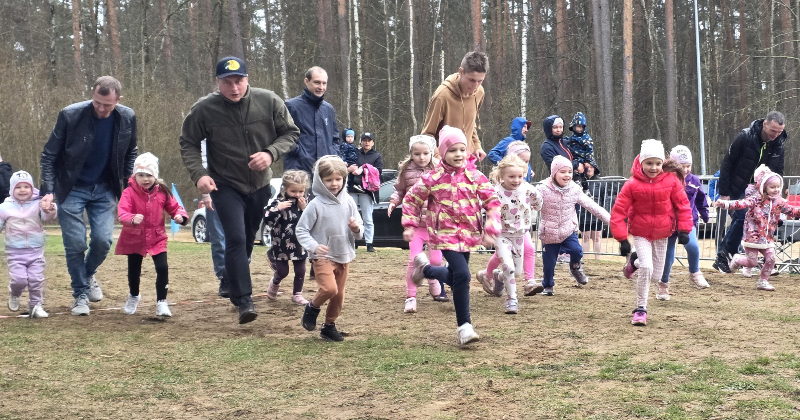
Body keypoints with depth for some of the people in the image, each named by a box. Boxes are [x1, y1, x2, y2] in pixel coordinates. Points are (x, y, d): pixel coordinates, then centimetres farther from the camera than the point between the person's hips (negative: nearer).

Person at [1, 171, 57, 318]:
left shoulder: (38, 205, -2)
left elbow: (47, 217, -18)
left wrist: (50, 211, -41)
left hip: (36, 251, 0)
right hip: (15, 252, 0)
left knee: (36, 279, -1)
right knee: (19, 279, -10)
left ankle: (36, 305, 15)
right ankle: (14, 295, 22)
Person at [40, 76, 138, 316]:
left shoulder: (127, 118, -9)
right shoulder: (70, 116, -18)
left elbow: (130, 154, 10)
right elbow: (49, 156, -10)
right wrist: (48, 191, -18)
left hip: (104, 189, 2)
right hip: (72, 189, -2)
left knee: (103, 240, -6)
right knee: (75, 244, -7)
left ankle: (89, 274, 26)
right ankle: (80, 294, 13)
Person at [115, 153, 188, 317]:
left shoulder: (162, 192, -7)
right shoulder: (129, 193, -17)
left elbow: (174, 207, 3)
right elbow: (122, 213, -28)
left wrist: (180, 216, -19)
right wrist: (132, 219, -50)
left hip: (157, 237, 1)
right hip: (134, 238, -1)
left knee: (163, 268, -11)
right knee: (134, 270, 14)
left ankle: (161, 302, 2)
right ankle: (133, 296, 43)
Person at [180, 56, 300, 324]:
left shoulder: (269, 102, -12)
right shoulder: (204, 109, -15)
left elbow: (291, 133, -1)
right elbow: (188, 144, -3)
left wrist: (271, 153, -20)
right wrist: (199, 174, -19)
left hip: (261, 184, 3)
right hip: (226, 185, -3)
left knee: (248, 240, 17)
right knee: (236, 239, -17)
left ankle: (233, 283, 40)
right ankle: (244, 300, -15)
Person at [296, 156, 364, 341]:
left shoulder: (348, 202, 3)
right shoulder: (316, 205, -10)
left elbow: (359, 231, 11)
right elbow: (301, 230, -8)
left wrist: (356, 229, -13)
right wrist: (314, 246, -23)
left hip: (344, 256, 5)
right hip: (323, 257, -5)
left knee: (339, 295, 10)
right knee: (329, 288, -22)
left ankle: (329, 325, 29)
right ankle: (312, 307, 7)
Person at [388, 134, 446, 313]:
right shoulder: (406, 171, -1)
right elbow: (399, 190, 11)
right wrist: (393, 201, -7)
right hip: (415, 222, -1)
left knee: (436, 259, 5)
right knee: (414, 259, -9)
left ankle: (434, 285, 38)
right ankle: (411, 297, 1)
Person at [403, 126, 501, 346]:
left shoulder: (474, 176, -1)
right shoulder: (433, 178, -7)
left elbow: (492, 202, 1)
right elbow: (411, 199, 5)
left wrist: (491, 230, -9)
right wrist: (409, 225, -1)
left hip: (469, 234, 4)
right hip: (446, 234, -4)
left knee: (455, 277, 16)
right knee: (462, 275, -19)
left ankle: (425, 268, 47)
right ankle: (464, 326, -11)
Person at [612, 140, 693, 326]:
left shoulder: (671, 180, -12)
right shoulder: (632, 185, -16)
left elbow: (683, 205, -3)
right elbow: (618, 211, -14)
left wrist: (684, 230, -10)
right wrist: (622, 239, -19)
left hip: (662, 233, 3)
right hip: (640, 233, -3)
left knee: (655, 275, 9)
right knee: (646, 267, -21)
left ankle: (634, 261, 41)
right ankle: (640, 309, -4)